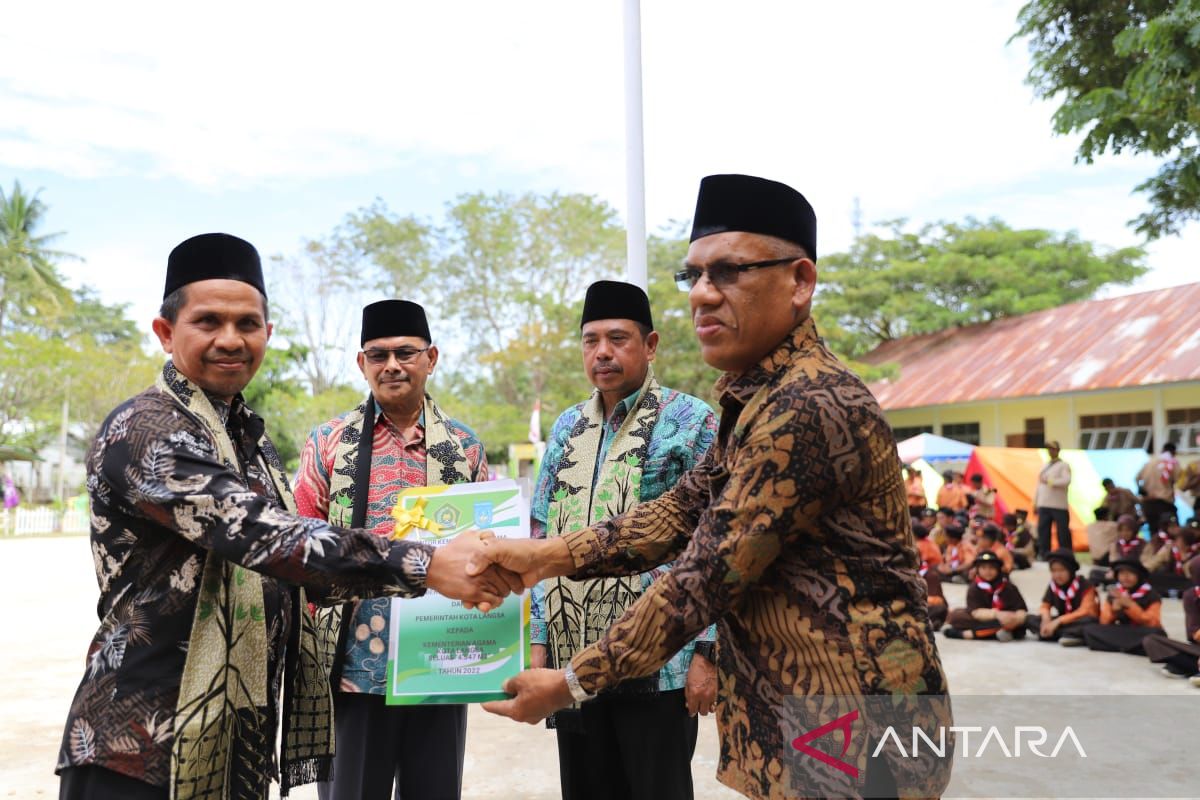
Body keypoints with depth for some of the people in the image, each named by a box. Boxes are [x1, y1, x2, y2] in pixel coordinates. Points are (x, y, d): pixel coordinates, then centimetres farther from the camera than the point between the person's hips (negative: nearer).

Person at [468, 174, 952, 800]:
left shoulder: (809, 409, -24)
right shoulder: (758, 401, 8)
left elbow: (705, 578, -23)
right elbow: (683, 510, 7)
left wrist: (572, 682, -14)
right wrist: (547, 554, -3)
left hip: (851, 734, -9)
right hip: (795, 721, 9)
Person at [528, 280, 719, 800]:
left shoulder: (691, 422, -3)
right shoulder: (565, 427, 12)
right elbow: (541, 540, 14)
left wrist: (705, 650, -12)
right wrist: (538, 640, 9)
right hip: (572, 659, 5)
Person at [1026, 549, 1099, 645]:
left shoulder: (1085, 585, -13)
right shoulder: (1053, 585, 1)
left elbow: (1085, 612, -22)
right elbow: (1045, 607, 5)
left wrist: (1058, 621, -30)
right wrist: (1046, 618, -20)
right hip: (1062, 624, 5)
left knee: (1089, 620, -38)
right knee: (1030, 619, -17)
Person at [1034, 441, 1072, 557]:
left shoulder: (1064, 465, -1)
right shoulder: (1044, 466, 18)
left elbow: (1066, 481, -18)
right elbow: (1039, 484, 18)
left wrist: (1049, 481, -20)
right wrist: (1035, 502, 15)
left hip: (1059, 505, -6)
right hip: (1043, 505, 6)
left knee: (1062, 532, -2)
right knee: (1042, 530, 3)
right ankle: (1042, 555, 8)